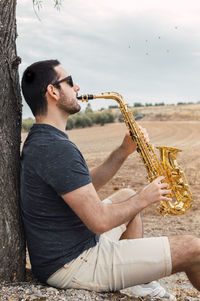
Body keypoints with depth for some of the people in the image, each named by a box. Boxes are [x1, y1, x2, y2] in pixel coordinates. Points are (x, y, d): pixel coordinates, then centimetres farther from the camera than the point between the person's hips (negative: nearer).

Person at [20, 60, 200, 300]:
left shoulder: (38, 141, 9)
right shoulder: (57, 149, -25)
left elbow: (85, 187, 15)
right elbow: (100, 222, -27)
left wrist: (124, 151, 8)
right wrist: (144, 199, -9)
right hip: (72, 266, -10)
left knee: (127, 195, 28)